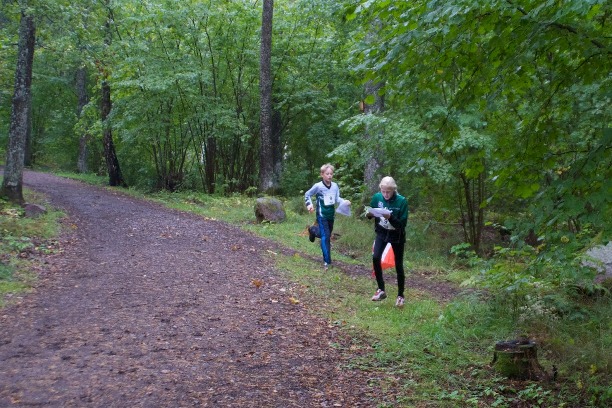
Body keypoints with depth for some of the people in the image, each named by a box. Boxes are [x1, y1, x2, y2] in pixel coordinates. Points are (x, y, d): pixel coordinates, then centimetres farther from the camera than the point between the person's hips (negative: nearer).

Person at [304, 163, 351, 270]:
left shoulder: (335, 186, -2)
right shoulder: (318, 186, -14)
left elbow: (337, 199, 1)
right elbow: (307, 195, -2)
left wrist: (345, 202, -18)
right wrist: (309, 204, -16)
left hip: (331, 215, 5)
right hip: (322, 215, -5)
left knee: (328, 234, 18)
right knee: (325, 236, -12)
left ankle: (313, 231, 47)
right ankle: (327, 261, -9)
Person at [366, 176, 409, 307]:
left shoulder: (402, 201, -21)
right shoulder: (377, 197, -11)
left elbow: (402, 224, -21)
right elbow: (371, 213, 4)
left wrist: (390, 217, -36)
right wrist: (369, 214, -20)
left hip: (397, 236, -2)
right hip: (382, 233, 3)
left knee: (398, 265, 3)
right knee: (375, 257, -17)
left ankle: (400, 296, 19)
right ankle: (381, 290, -1)